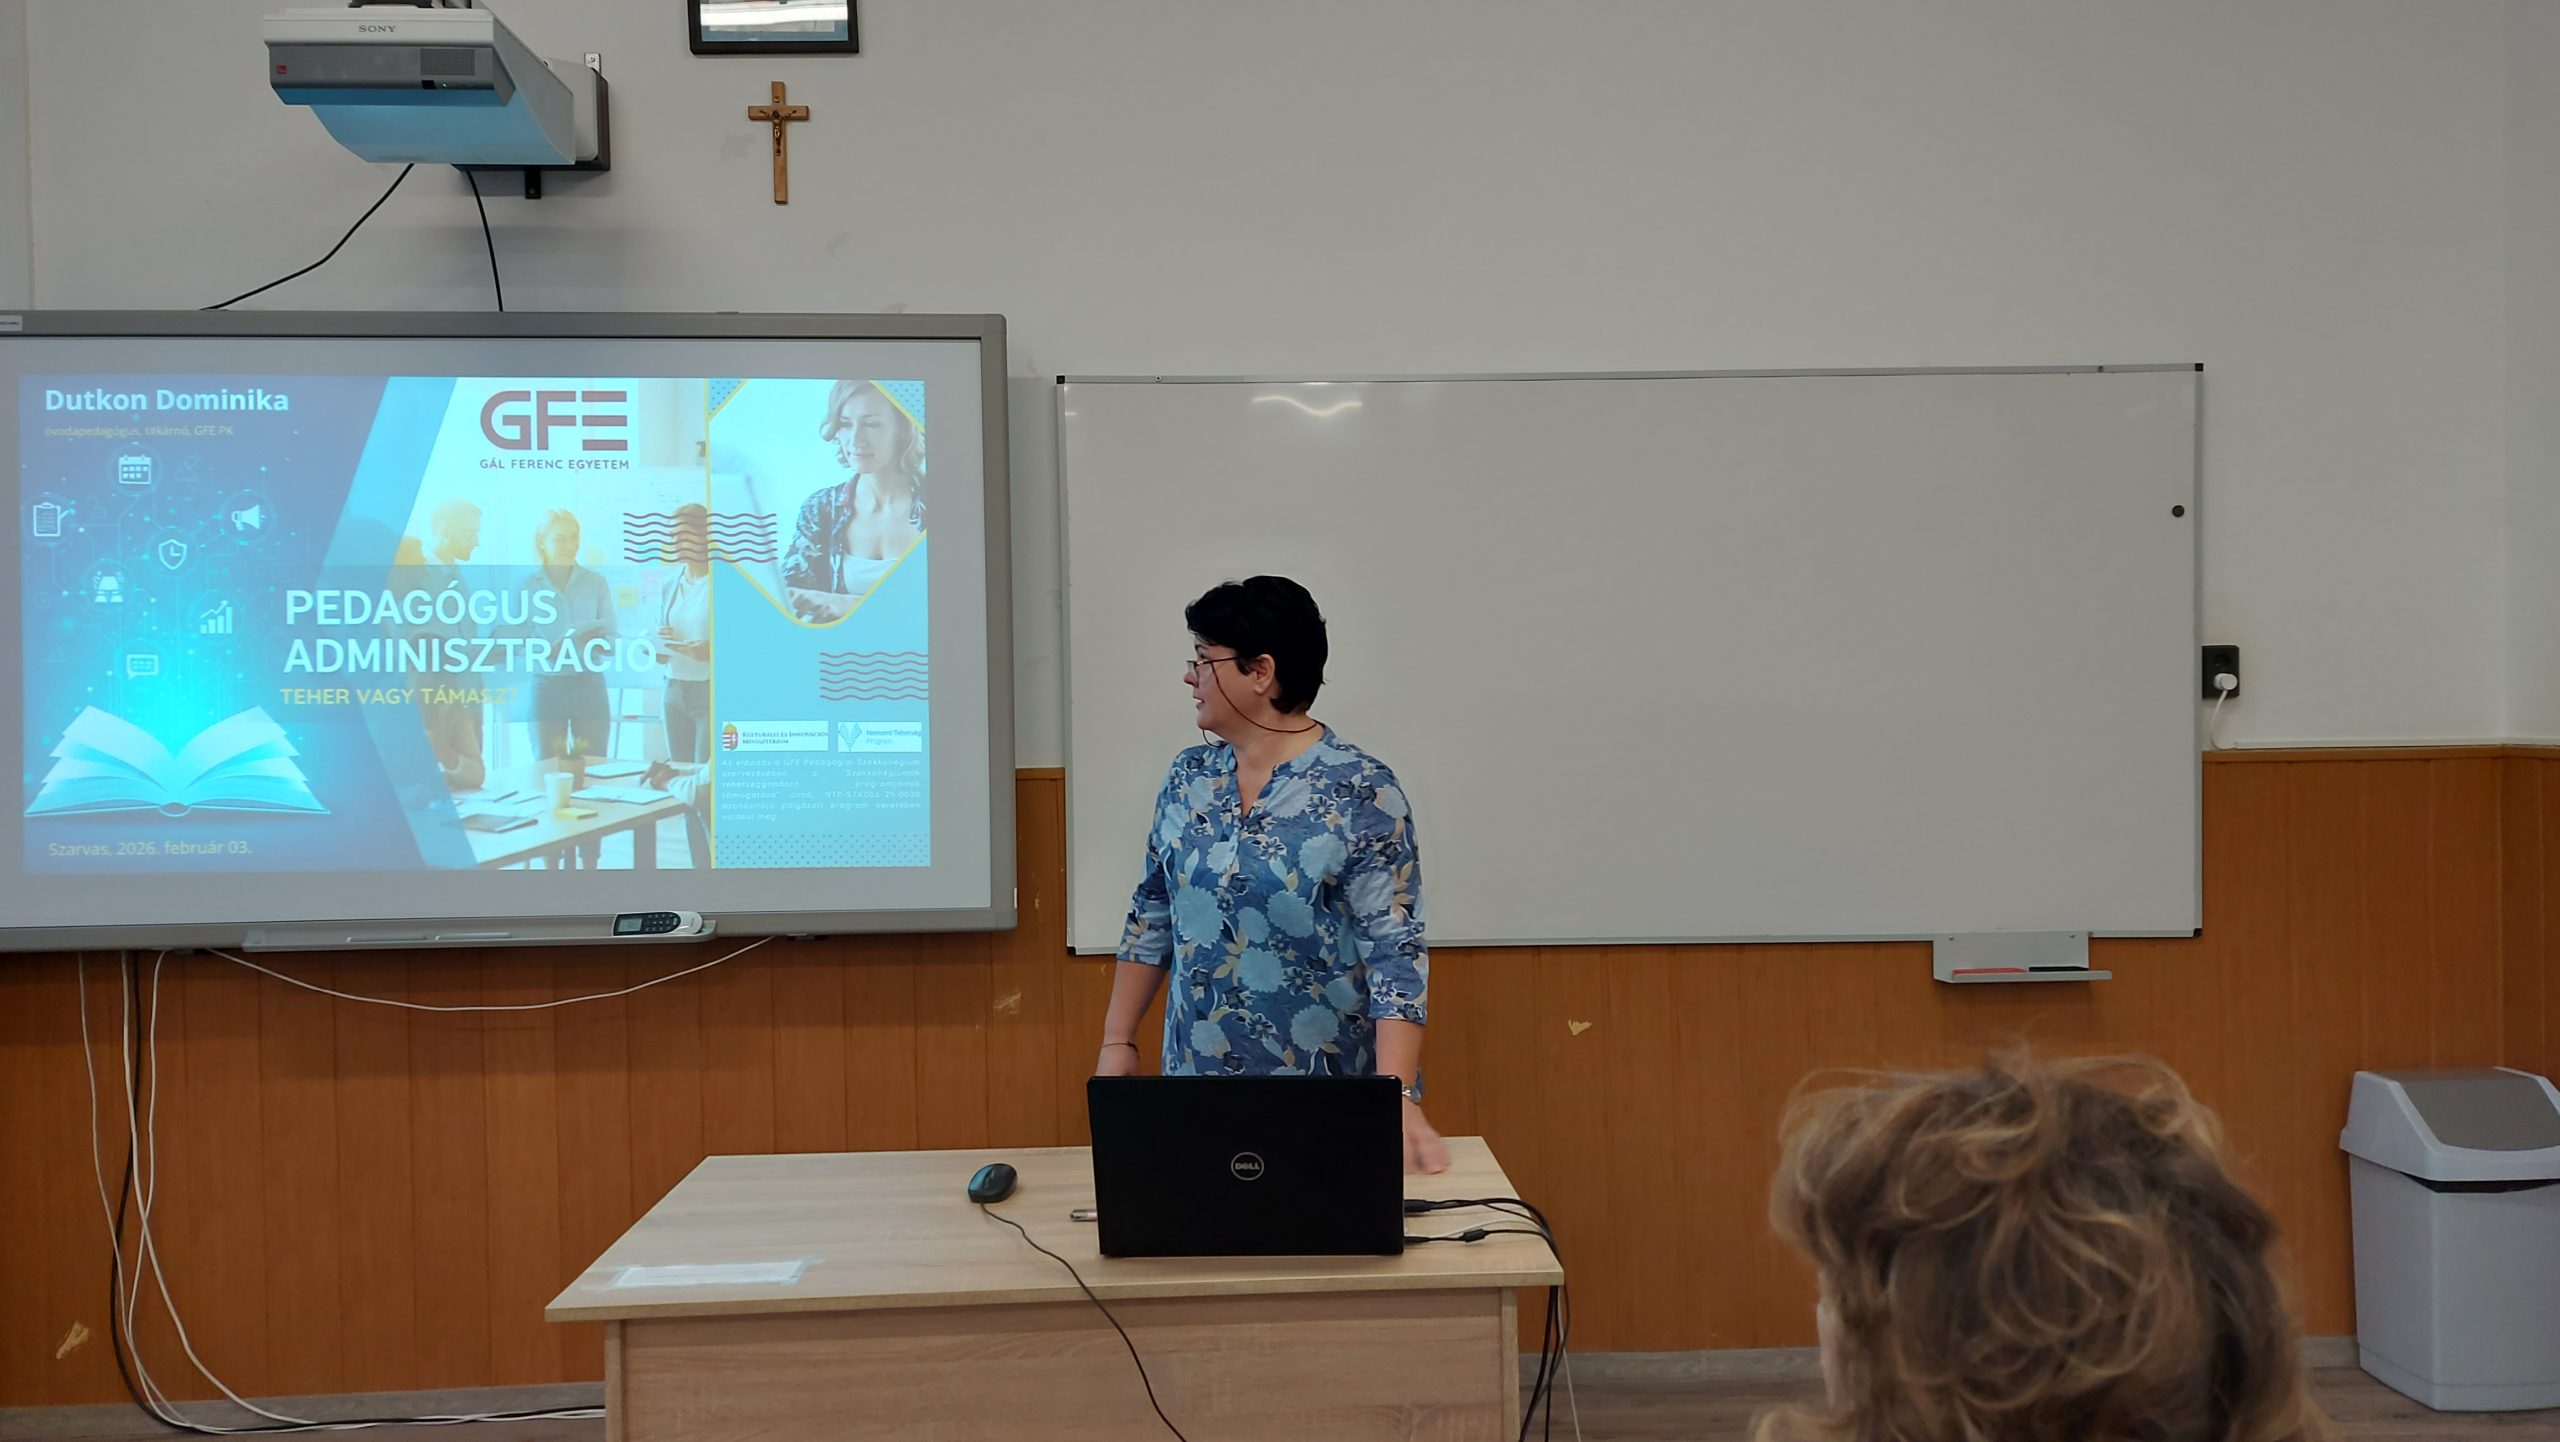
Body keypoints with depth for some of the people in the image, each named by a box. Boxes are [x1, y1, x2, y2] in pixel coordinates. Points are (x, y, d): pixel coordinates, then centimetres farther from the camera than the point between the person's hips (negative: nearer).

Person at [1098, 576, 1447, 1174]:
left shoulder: (1361, 792, -13)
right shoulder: (1187, 779, 4)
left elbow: (1394, 949, -17)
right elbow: (1151, 919, 11)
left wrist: (1398, 1099, -25)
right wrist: (1117, 1043, 7)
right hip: (1197, 1086, 5)